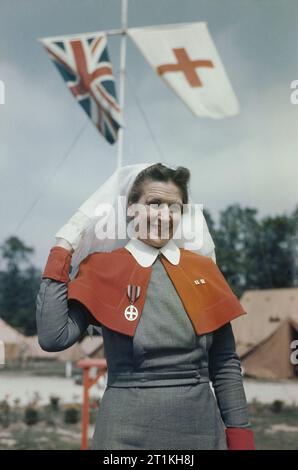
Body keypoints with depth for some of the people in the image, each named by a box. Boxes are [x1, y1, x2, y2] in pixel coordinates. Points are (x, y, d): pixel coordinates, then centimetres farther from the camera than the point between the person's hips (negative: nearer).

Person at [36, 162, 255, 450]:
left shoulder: (203, 268, 6)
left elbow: (226, 364, 7)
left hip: (201, 428, 3)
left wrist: (240, 433, 2)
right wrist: (61, 253, -9)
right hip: (128, 429, -2)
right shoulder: (103, 268, -1)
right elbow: (53, 337, -13)